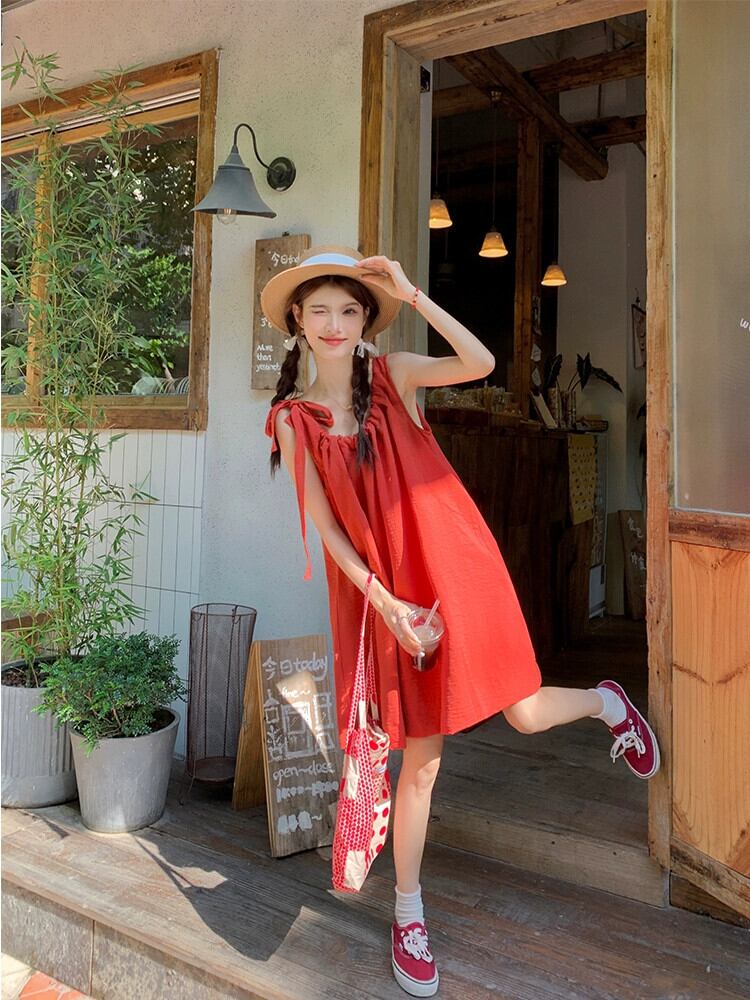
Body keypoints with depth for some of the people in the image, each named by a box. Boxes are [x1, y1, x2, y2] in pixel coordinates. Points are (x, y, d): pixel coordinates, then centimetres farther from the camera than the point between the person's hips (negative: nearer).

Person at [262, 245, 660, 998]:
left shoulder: (394, 374, -1)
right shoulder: (293, 420, 1)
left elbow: (480, 363, -18)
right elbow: (324, 525, -2)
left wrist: (410, 293, -18)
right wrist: (383, 600, -10)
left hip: (456, 568, 0)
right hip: (384, 592, 1)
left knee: (526, 715, 1)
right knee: (420, 762, 8)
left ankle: (606, 701, 38)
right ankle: (408, 915, 31)